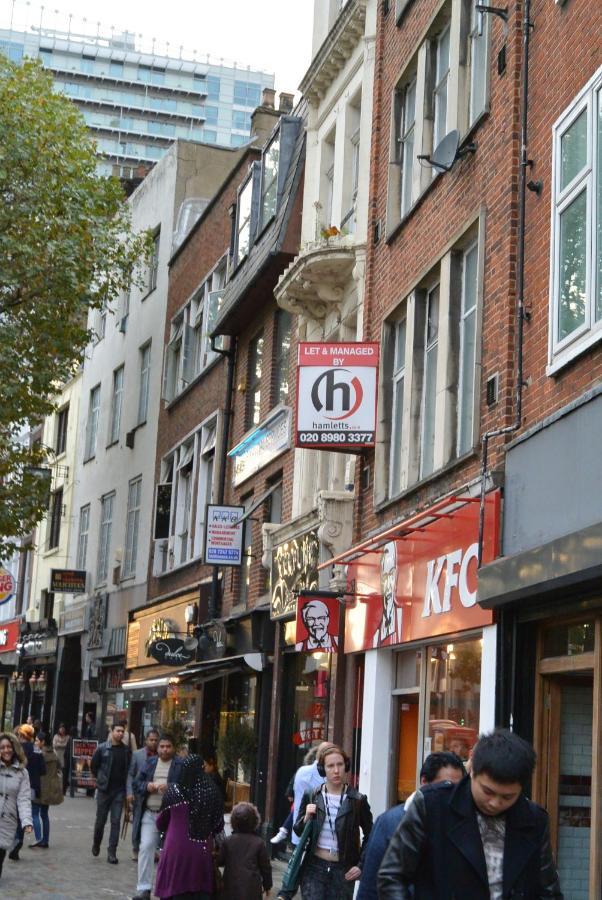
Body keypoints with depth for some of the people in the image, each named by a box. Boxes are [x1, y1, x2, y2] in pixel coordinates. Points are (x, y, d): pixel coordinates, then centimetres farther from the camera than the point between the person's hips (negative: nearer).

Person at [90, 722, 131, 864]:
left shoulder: (126, 750, 0)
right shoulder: (102, 748, -5)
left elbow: (128, 770, 8)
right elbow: (93, 766, 6)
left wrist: (125, 785, 1)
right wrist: (101, 779, 7)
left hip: (119, 791, 1)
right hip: (104, 789, -1)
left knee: (116, 821, -2)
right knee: (100, 820, 10)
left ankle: (112, 852, 0)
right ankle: (96, 844, 34)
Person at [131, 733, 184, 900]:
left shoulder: (181, 764, -2)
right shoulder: (150, 762, 11)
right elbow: (136, 783, 12)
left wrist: (169, 787, -23)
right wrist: (147, 786, -8)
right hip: (149, 813, 3)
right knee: (146, 847, -4)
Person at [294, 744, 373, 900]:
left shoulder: (358, 800, -3)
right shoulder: (311, 797, 1)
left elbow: (370, 836, 7)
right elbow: (298, 831, 10)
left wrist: (361, 865, 0)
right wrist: (306, 818, -10)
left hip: (343, 870, 0)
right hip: (314, 868, 1)